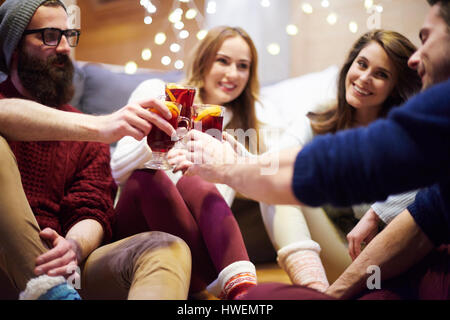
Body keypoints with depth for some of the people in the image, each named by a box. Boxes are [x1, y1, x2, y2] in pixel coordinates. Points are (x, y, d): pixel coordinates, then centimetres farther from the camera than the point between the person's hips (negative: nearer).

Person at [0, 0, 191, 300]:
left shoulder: (86, 138, 19)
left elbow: (92, 213, 8)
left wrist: (74, 246, -17)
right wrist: (98, 127, -33)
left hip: (56, 264, 3)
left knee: (169, 249, -22)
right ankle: (49, 289, -29)